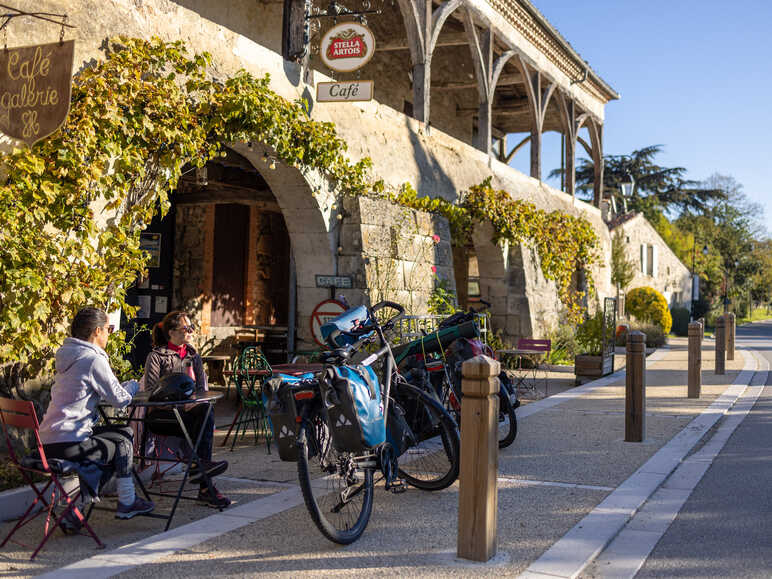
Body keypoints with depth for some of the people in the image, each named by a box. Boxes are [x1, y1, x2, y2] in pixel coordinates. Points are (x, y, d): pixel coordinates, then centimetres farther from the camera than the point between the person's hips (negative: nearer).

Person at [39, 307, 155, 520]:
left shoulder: (69, 355, 14)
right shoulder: (93, 360, -14)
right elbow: (120, 399, -10)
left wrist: (123, 386, 18)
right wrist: (132, 385, 11)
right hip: (67, 445, -9)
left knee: (123, 431, 19)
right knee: (122, 443, 11)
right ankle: (126, 504, 20)